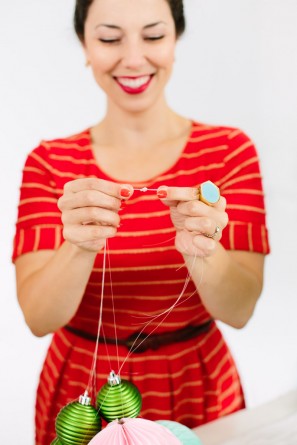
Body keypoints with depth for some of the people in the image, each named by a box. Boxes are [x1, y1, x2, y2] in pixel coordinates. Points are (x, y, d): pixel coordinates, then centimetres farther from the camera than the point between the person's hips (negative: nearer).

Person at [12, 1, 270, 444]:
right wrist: (81, 245, -34)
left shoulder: (229, 149, -9)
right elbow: (38, 318, -15)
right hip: (81, 392, 1)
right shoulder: (49, 161, -7)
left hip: (199, 390, 0)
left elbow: (240, 310, -14)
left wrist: (202, 250, -34)